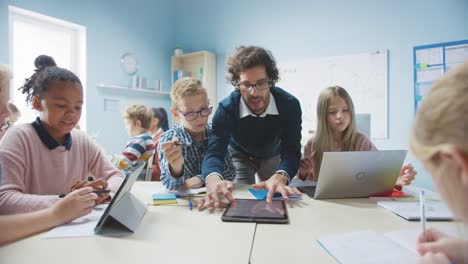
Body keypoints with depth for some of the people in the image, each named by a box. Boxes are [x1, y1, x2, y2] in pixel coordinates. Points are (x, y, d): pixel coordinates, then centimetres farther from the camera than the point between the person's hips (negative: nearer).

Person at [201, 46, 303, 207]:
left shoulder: (290, 105, -31)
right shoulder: (226, 108, -32)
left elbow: (291, 151, -35)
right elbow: (215, 151, -41)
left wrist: (280, 177, -59)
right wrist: (213, 179, -65)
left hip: (273, 156, 1)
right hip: (240, 156, -1)